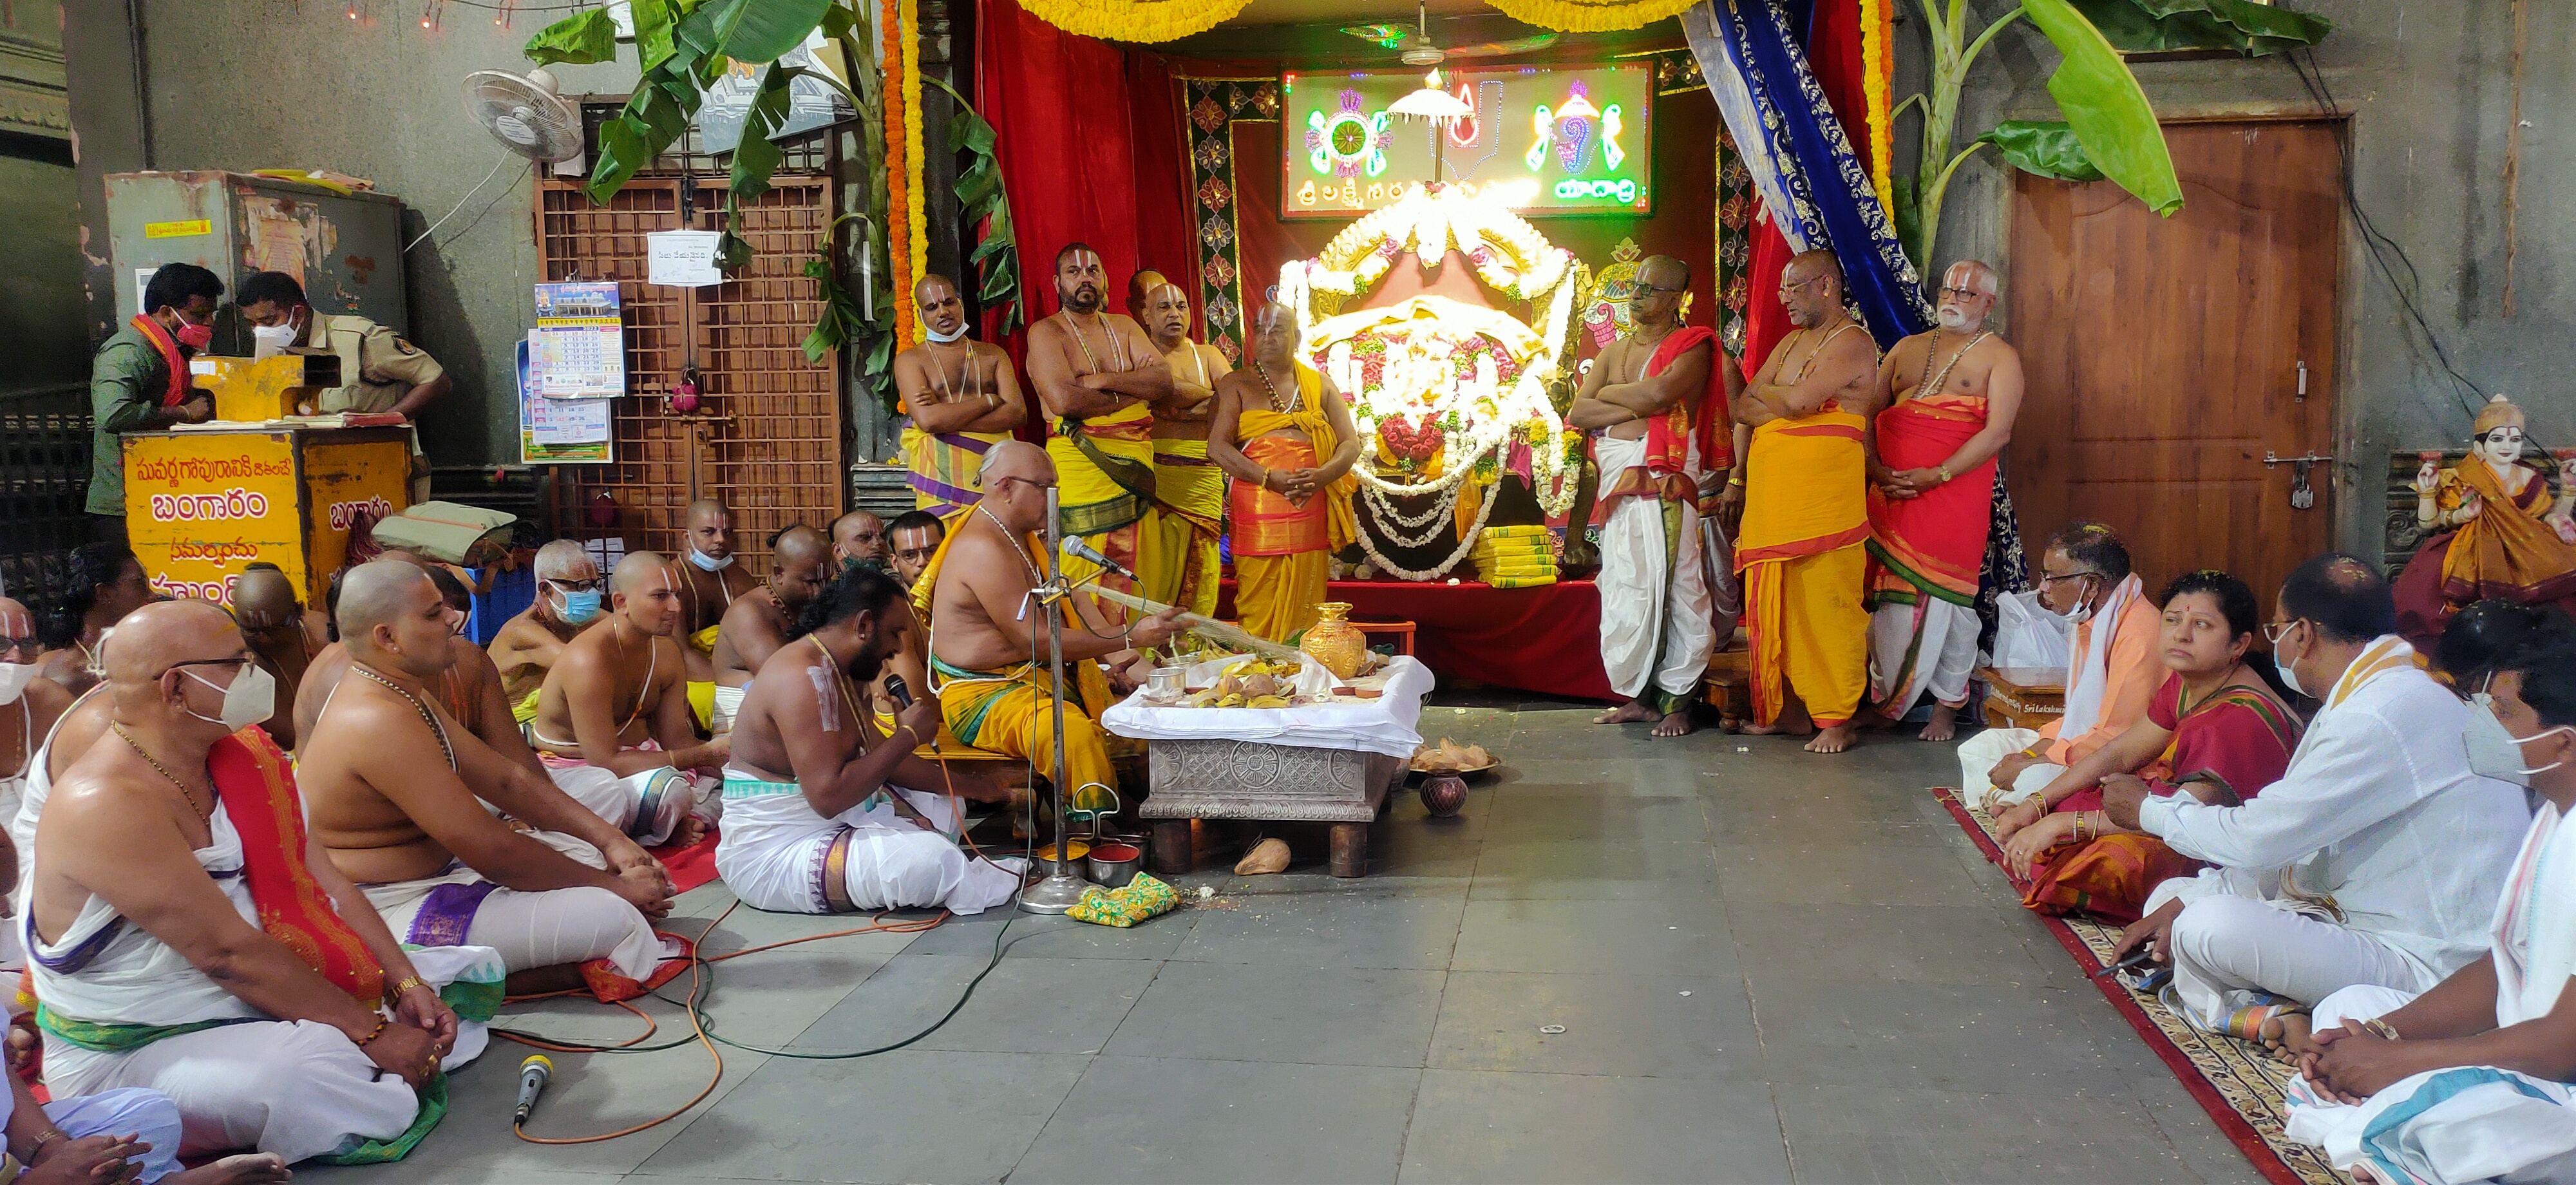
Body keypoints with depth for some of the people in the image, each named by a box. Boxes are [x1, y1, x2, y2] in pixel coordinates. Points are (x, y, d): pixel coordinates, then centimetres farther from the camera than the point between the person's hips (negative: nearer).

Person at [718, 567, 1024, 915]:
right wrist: (908, 735, -21)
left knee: (943, 812, 20)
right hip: (773, 857, -11)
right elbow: (829, 796, -31)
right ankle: (1003, 887, 0)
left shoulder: (836, 673, 11)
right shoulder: (802, 677, -23)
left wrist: (968, 785, 14)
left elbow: (880, 757, 17)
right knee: (928, 857, -27)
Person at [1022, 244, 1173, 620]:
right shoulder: (1046, 332, 0)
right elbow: (1063, 400, -17)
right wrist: (1133, 388, -5)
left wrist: (1104, 381, -11)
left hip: (1134, 471, 5)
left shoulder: (1123, 327, 17)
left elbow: (1164, 380, 4)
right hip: (1080, 468, -5)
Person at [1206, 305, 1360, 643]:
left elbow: (1351, 443, 10)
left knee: (1304, 611, 2)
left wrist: (1322, 476, -11)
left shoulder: (1320, 384, 15)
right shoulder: (1236, 385, 8)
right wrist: (1270, 478, -17)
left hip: (1311, 511, 2)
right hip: (1258, 511, -2)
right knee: (1258, 615, -6)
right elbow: (1217, 446, -5)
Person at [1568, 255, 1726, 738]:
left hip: (1666, 481, -6)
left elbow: (1659, 392, -18)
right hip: (1618, 483, 6)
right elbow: (1577, 413, 7)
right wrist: (1637, 408, -5)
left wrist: (1608, 393, 0)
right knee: (1623, 588, 5)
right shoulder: (1613, 352, 20)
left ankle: (1678, 700, 0)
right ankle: (1637, 695, 14)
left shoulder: (1692, 345, 1)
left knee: (1674, 587, -6)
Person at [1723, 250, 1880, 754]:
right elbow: (1743, 409, 15)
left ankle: (1836, 720, 0)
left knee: (1826, 604, -6)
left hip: (1824, 494, -7)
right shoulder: (1791, 342, 20)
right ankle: (1787, 708, 16)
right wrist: (1738, 479, 5)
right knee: (1775, 604, 8)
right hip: (1770, 493, 8)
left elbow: (1796, 402, -17)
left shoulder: (1852, 343, -5)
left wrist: (1760, 396, 3)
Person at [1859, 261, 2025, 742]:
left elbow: (1998, 433, -8)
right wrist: (1877, 470, -5)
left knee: (1944, 595, -4)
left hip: (1954, 493, -4)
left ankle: (1946, 706, 7)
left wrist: (1935, 476, -16)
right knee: (1887, 594, 4)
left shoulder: (2000, 356, 3)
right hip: (1890, 491, 4)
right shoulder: (1907, 349, 18)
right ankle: (1886, 698, 13)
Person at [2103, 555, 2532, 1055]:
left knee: (2212, 927, -32)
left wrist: (2150, 811, 0)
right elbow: (2287, 840, 13)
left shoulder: (2384, 717, -23)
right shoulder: (2386, 696, 11)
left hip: (2423, 968, -11)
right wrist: (2184, 903, 4)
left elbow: (2256, 837, -19)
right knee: (2174, 897, 11)